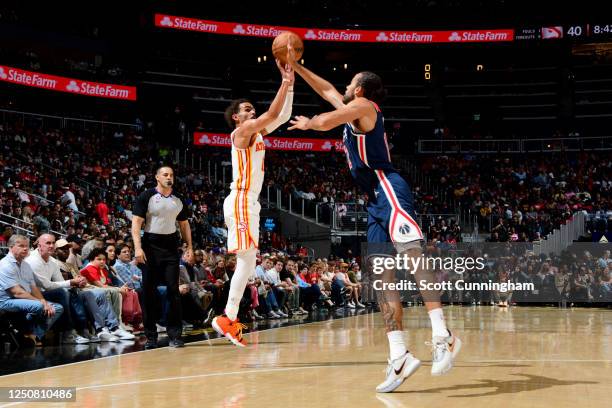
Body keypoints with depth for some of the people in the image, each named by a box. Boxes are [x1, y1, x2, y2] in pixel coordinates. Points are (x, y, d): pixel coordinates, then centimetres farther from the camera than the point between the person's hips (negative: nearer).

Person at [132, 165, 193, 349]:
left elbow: (184, 224, 18)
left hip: (171, 247, 3)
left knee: (173, 290, -3)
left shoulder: (178, 200, 11)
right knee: (149, 292, 1)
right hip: (151, 247, -3)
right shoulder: (146, 197, -2)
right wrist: (138, 248, -17)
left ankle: (175, 335, 0)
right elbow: (136, 223, -7)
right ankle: (151, 336, 9)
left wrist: (189, 246, 8)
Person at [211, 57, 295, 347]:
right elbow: (273, 114, -18)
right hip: (240, 202, -10)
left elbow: (283, 116, 17)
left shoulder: (257, 133, 18)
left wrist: (290, 84, 8)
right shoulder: (242, 131, -7)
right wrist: (285, 81, -13)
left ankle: (230, 318, 11)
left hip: (249, 202, 10)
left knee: (247, 263, 9)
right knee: (246, 261, -13)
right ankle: (228, 319, -11)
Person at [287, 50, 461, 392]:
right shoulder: (353, 109, 28)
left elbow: (326, 122, -10)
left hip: (389, 190, -9)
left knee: (412, 254, -25)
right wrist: (296, 66, 45)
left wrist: (307, 123, 12)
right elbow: (326, 89, 42)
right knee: (382, 276, -1)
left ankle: (443, 335, -37)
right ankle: (400, 357, -6)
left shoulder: (363, 105, 4)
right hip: (376, 200, 9)